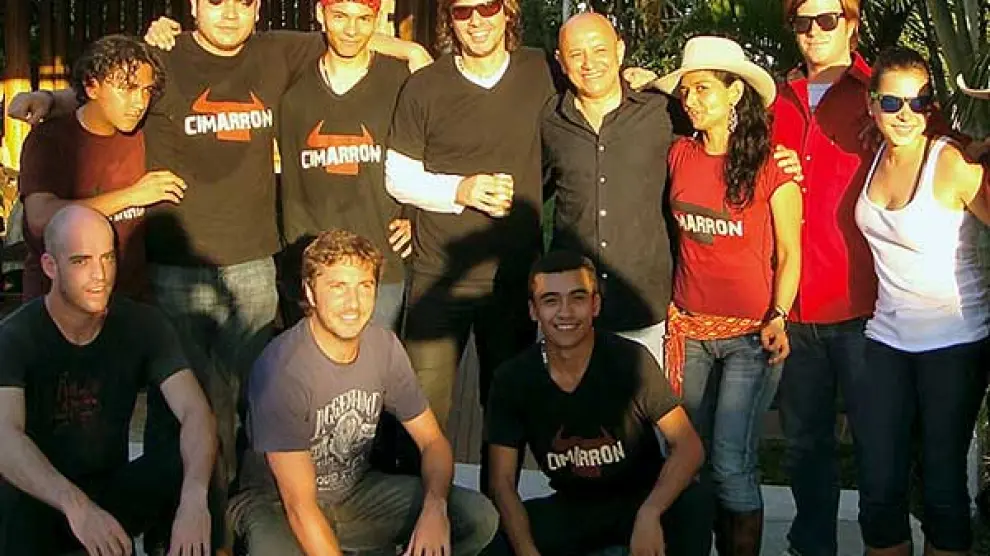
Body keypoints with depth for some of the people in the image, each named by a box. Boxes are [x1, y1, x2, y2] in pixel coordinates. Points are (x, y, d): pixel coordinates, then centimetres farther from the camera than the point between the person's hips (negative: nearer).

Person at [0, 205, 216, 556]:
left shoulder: (143, 325, -5)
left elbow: (195, 412, -19)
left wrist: (194, 495, -41)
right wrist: (74, 504, -51)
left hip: (112, 489, 3)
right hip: (38, 498, -3)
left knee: (187, 471, -26)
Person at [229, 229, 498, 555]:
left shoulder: (385, 347, -7)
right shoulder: (283, 369, -26)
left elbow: (433, 442, 0)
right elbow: (300, 506, -26)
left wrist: (435, 507, -21)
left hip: (357, 491, 6)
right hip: (279, 504, -5)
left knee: (480, 518, -13)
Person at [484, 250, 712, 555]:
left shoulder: (631, 361, -17)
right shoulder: (512, 379, -10)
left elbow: (688, 447, -18)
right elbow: (502, 481, -8)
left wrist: (649, 515, -35)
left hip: (640, 498, -1)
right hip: (570, 507, 1)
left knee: (695, 503, -32)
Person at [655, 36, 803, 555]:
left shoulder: (772, 167, -6)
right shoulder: (679, 155, 4)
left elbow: (789, 253, -2)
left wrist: (778, 319, -13)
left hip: (750, 335, -4)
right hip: (689, 328, 4)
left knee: (730, 463, -9)